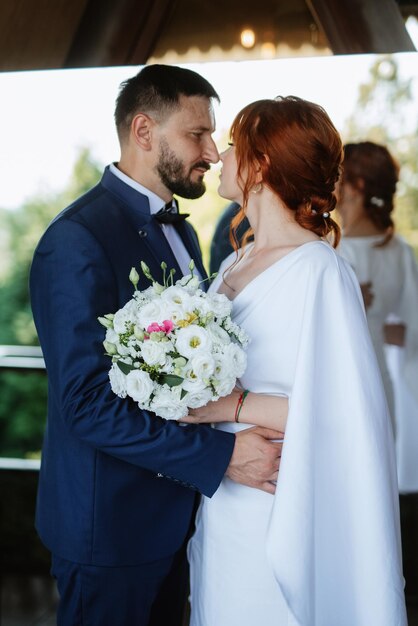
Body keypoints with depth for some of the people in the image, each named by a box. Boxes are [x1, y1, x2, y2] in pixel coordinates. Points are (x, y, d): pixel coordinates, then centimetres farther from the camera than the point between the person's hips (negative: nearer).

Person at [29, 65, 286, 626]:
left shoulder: (181, 232, 8)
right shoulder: (78, 240, -21)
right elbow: (89, 406, -25)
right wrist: (221, 455, -24)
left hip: (173, 512, 8)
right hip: (112, 523, -8)